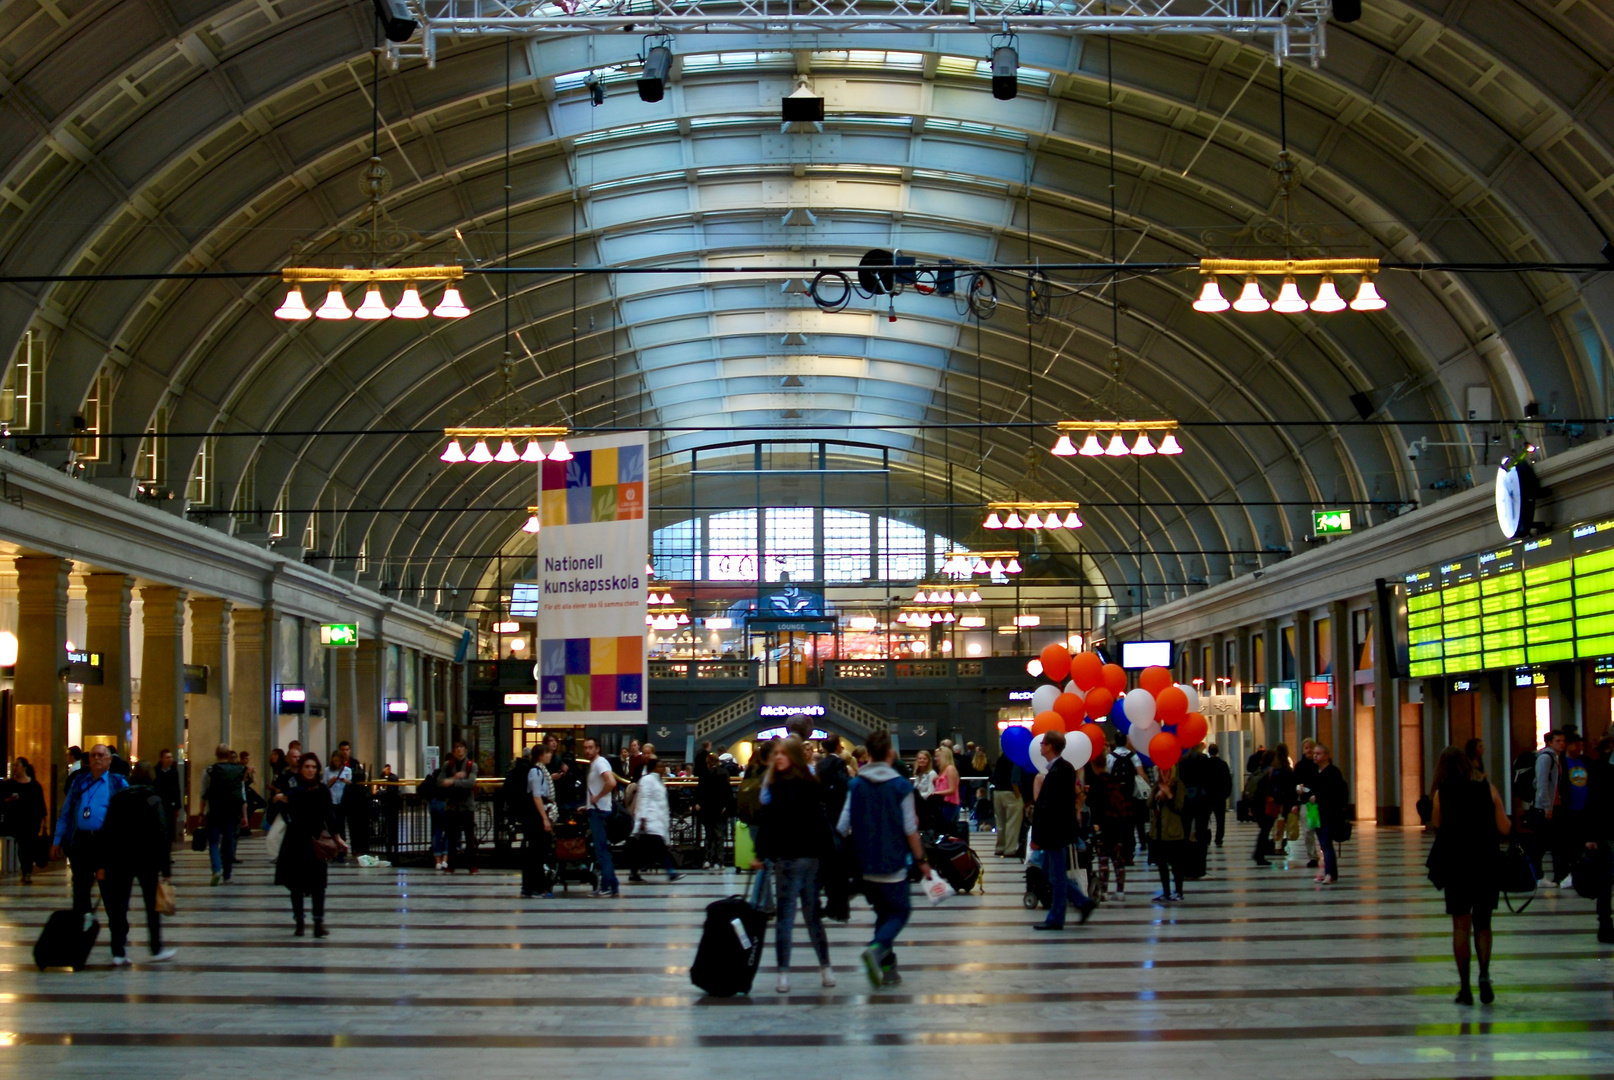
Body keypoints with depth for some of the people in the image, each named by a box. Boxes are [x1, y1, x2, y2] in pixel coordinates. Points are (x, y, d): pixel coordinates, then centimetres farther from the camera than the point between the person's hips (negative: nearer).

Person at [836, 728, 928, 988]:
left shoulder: (855, 785, 1)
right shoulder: (900, 786, -9)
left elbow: (842, 827, -2)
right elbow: (910, 829, -8)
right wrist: (921, 859, 2)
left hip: (866, 864, 4)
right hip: (893, 864, -4)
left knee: (883, 912, 18)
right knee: (900, 911, 6)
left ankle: (887, 967, 13)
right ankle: (877, 949, -20)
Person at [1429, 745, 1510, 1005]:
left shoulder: (1442, 794, -7)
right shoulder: (1488, 789, -4)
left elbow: (1436, 827, -2)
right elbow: (1503, 829, -4)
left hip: (1455, 866, -1)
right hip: (1486, 866, 1)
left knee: (1461, 926, 7)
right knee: (1483, 925, 15)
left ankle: (1465, 988, 5)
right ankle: (1484, 974, -6)